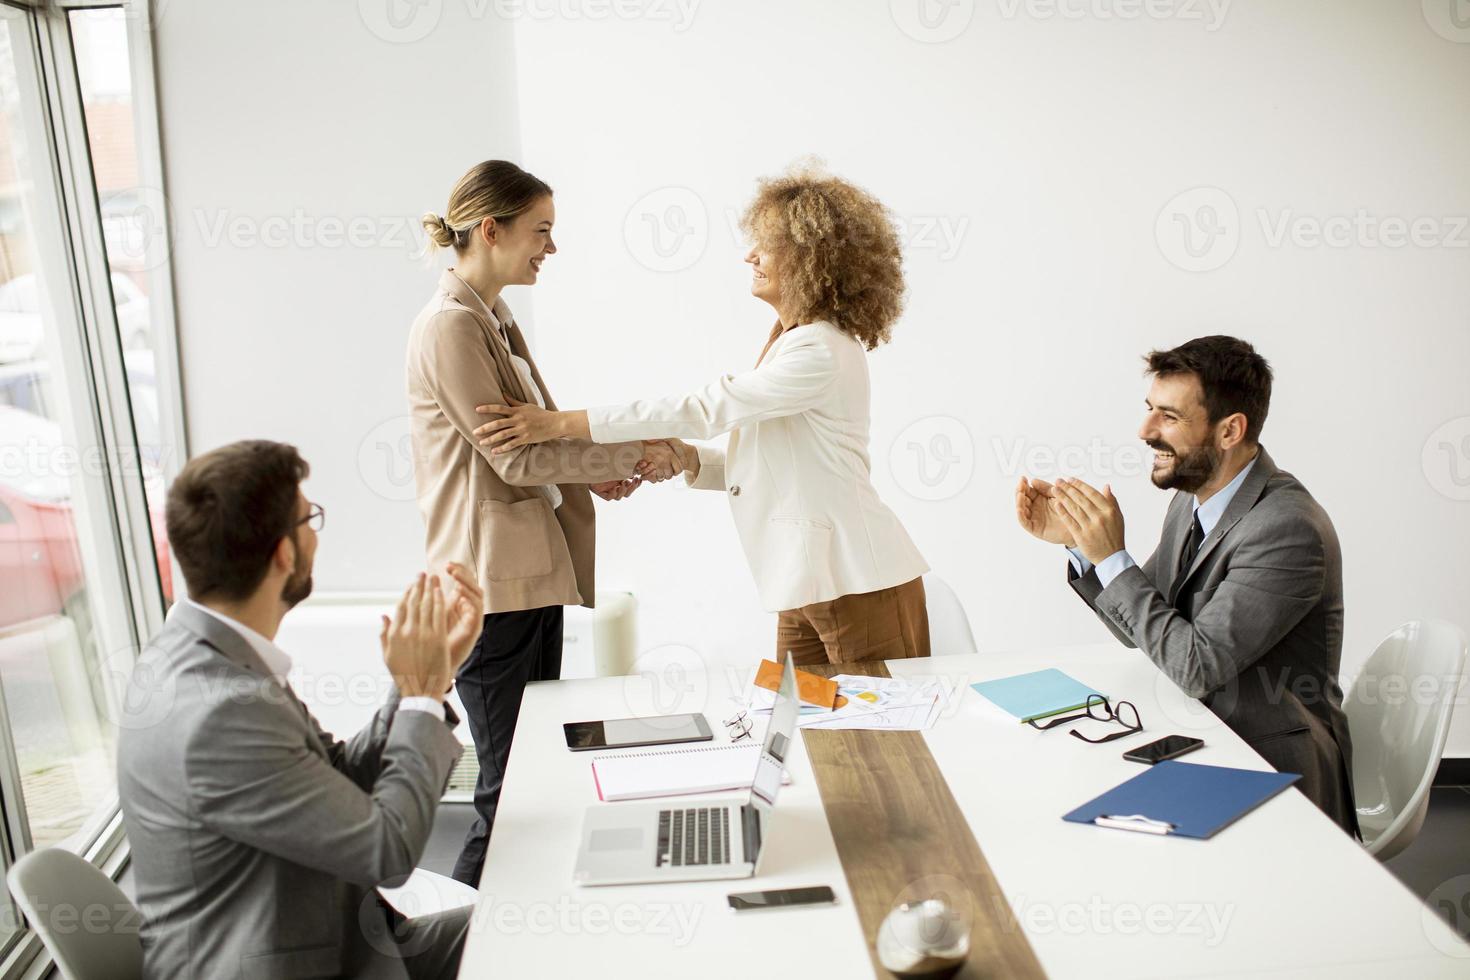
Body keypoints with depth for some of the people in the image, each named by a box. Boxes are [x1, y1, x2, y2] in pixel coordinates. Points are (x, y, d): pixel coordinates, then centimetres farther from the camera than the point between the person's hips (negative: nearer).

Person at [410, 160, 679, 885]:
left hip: (533, 575, 10)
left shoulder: (493, 319, 15)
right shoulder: (451, 325, -14)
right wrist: (634, 454, -12)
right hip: (492, 586, -10)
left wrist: (591, 472, 4)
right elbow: (514, 457, -18)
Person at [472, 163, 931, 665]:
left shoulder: (821, 354, -18)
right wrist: (687, 459, -4)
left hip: (859, 587, -9)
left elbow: (703, 407, -22)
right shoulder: (787, 343, 12)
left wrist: (561, 423, -20)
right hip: (808, 586, 9)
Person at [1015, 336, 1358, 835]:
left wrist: (1113, 557, -22)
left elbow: (1196, 667, -25)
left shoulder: (1288, 529, -23)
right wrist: (1076, 541, -3)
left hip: (1273, 771, -7)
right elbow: (1142, 629, 10)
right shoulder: (1193, 499, 3)